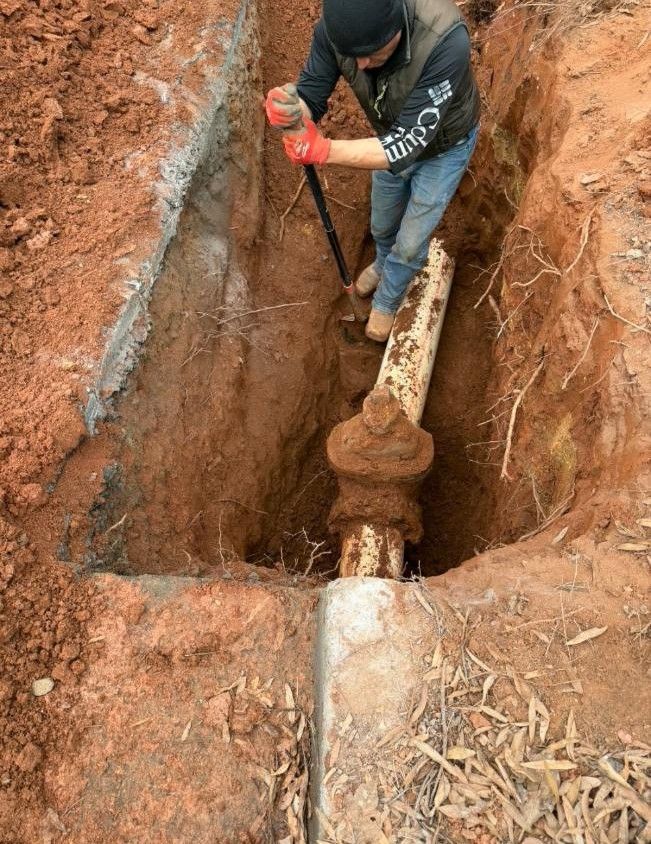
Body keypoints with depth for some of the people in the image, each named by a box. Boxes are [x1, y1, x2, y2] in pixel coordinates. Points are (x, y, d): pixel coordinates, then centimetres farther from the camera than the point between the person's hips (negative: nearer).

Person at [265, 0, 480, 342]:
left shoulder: (445, 40, -44)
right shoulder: (334, 28, -30)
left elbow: (409, 144, -43)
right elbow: (310, 99, -21)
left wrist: (324, 150, -54)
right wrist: (288, 111, -47)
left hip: (443, 147, -4)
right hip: (392, 140, 4)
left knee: (410, 244, 9)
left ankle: (385, 302, 41)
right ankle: (383, 264, 60)